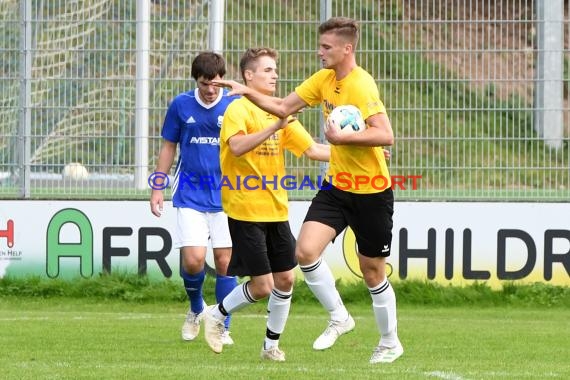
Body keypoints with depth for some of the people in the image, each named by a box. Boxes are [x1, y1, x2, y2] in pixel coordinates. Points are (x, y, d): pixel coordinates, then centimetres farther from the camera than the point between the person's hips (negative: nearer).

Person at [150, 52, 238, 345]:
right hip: (190, 196, 0)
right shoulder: (181, 105, 1)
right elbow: (168, 146, 11)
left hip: (226, 197, 0)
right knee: (193, 260, -11)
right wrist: (158, 188, 8)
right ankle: (196, 310, 19)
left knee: (225, 261, -1)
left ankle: (223, 328, 11)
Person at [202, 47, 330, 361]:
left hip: (276, 209, 7)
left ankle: (271, 345, 19)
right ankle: (216, 315, 17)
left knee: (285, 279, 5)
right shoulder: (239, 109, -10)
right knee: (262, 285, -7)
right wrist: (275, 126, -36)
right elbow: (237, 147, -28)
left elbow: (312, 149, 11)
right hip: (246, 210, -7)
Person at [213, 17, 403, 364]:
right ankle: (339, 317, 9)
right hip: (337, 185, 7)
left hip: (371, 192, -7)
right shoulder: (324, 80, 4)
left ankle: (390, 343, 24)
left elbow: (386, 135, -28)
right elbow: (283, 107, 12)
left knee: (372, 271, 5)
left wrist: (343, 137, -30)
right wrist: (247, 92, 2)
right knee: (306, 250, -12)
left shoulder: (362, 85, -20)